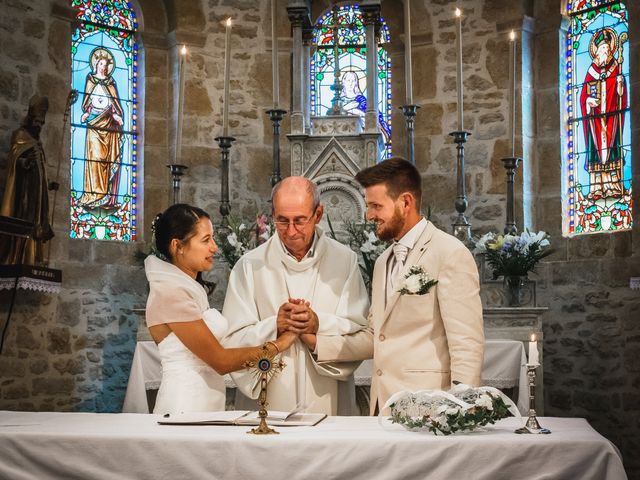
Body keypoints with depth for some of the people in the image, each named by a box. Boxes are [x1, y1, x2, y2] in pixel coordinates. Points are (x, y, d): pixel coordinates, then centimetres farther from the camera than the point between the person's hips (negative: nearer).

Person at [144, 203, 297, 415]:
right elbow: (221, 361, -16)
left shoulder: (191, 288, 13)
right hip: (185, 406, -9)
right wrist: (277, 345, -8)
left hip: (207, 402, 9)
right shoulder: (171, 293, -16)